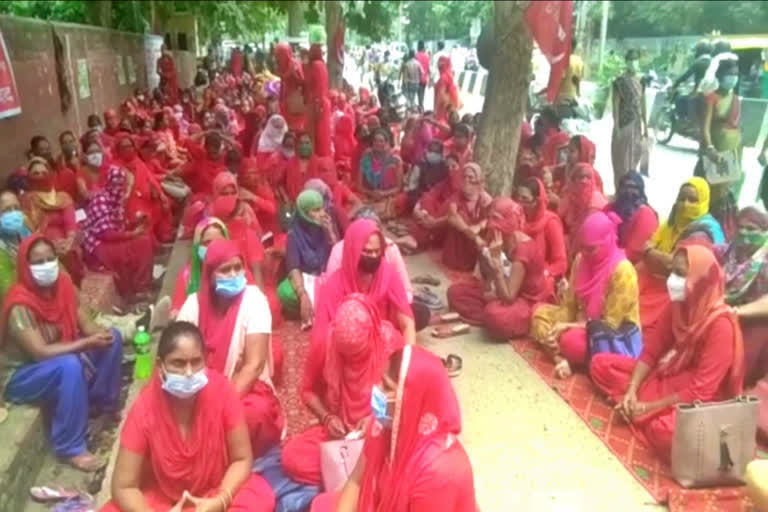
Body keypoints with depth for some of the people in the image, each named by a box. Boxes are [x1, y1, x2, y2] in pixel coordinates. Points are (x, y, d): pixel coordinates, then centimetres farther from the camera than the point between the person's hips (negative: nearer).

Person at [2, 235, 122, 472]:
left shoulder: (63, 283, -7)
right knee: (70, 365, -37)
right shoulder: (20, 305, -27)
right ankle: (71, 448, -24)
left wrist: (99, 333, -27)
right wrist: (88, 343, -34)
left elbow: (85, 323, -4)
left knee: (112, 337, -6)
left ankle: (102, 404, 9)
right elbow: (41, 353, -32)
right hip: (25, 376, -7)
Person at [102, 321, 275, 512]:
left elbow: (242, 459, -11)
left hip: (215, 494, 0)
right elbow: (123, 487, -14)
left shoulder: (220, 390, -20)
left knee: (262, 496, -27)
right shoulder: (144, 408, -20)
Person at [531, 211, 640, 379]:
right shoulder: (580, 260, -4)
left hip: (615, 334, -8)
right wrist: (558, 327, -19)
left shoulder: (622, 271, -25)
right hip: (583, 323, 8)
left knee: (571, 340, -35)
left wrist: (570, 326, -23)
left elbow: (611, 323, -23)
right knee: (540, 312, -6)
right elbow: (569, 304, -1)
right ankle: (560, 358, -21)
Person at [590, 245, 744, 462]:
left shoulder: (720, 324, -26)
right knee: (601, 364, -1)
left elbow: (700, 391, -25)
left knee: (663, 429, -39)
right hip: (664, 376, 7)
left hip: (695, 401, -7)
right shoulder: (678, 305, -5)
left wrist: (649, 407, -21)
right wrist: (631, 391, -12)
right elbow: (651, 351, 1)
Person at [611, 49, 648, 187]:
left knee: (634, 159, 11)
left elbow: (643, 105, 15)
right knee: (622, 161, -3)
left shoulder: (640, 81, 11)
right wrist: (616, 127, -16)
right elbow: (616, 105, -11)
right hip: (624, 124, -6)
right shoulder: (620, 81, -7)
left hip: (637, 125, 6)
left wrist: (645, 126, 14)